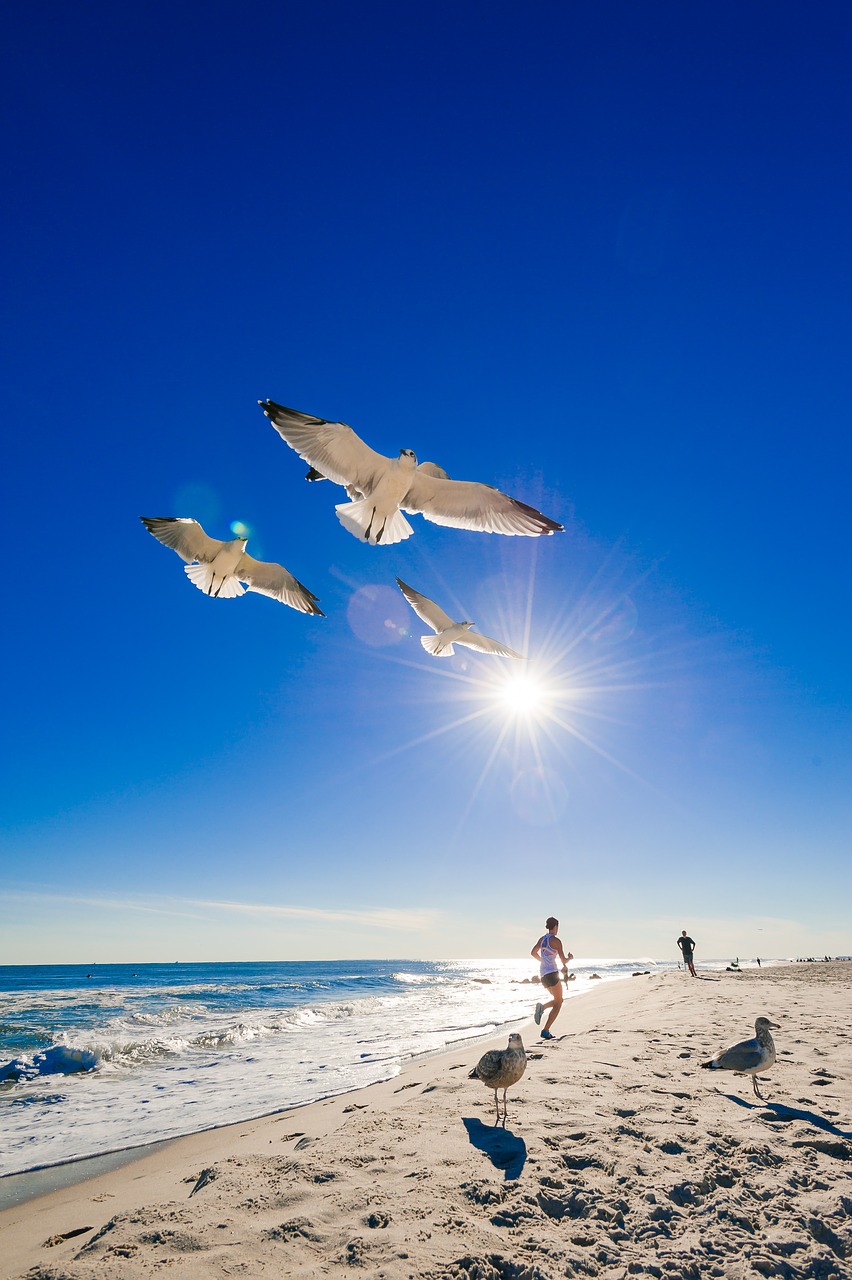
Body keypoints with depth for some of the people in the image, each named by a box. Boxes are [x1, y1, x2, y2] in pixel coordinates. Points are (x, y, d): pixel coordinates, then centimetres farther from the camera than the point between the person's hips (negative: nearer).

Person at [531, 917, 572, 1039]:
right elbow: (563, 961, -9)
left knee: (558, 1000, 22)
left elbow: (533, 953, 21)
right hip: (552, 974, -7)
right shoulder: (556, 941, -10)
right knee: (558, 1003, 4)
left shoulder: (542, 939, 11)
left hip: (543, 974, 7)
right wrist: (570, 958, 12)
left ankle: (542, 1007, -4)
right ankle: (546, 1031, -5)